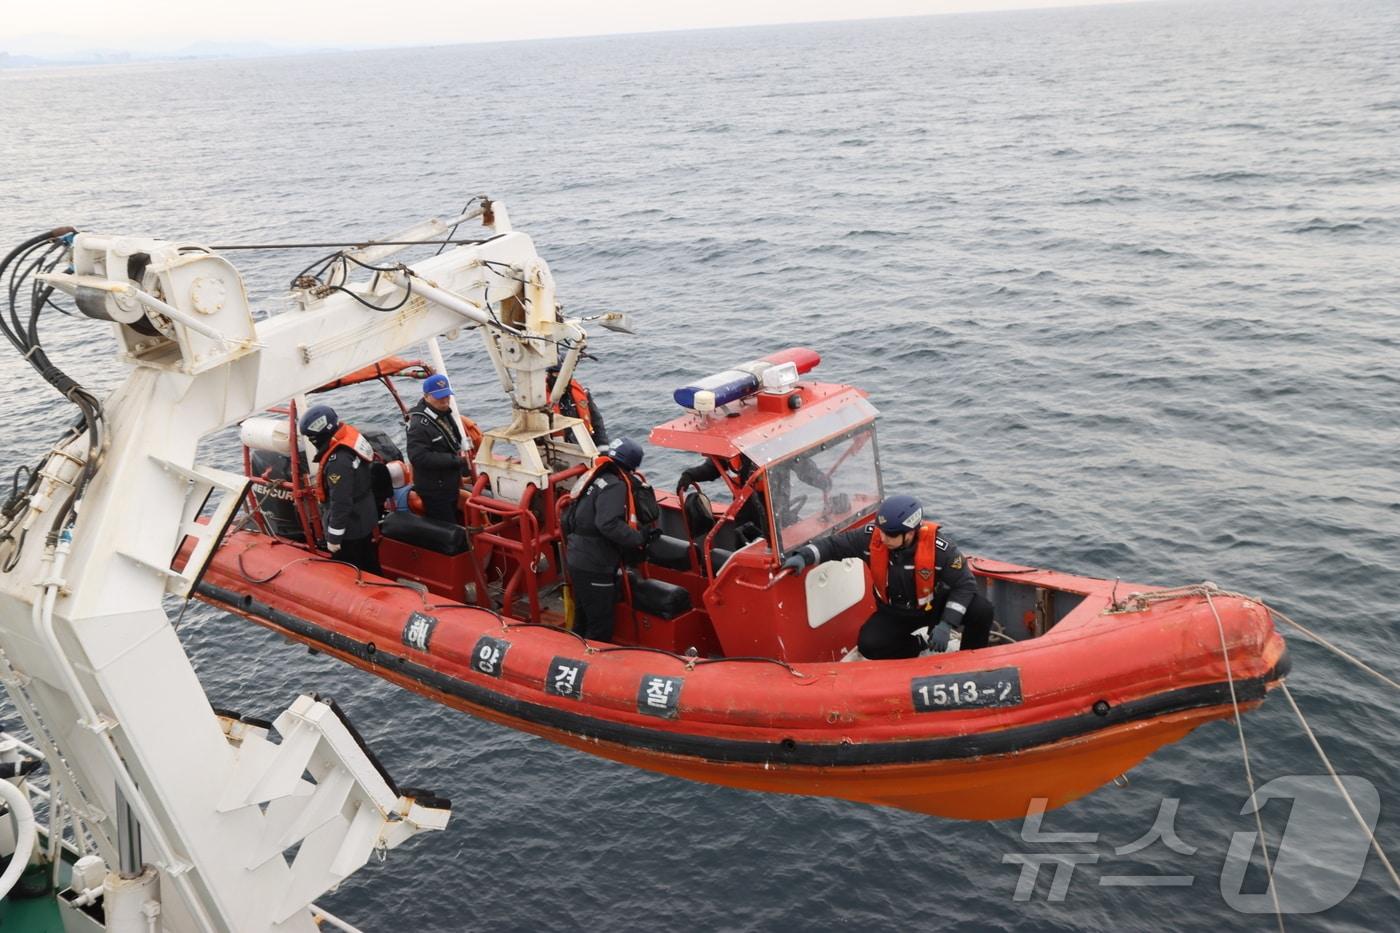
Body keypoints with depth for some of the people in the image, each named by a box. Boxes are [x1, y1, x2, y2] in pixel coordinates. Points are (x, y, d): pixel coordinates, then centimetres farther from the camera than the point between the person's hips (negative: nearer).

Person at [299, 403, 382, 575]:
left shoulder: (338, 462, -33)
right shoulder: (351, 436, -6)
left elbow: (340, 504, -28)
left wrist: (334, 537, -18)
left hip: (349, 529, -9)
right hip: (365, 519, 9)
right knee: (370, 569, 23)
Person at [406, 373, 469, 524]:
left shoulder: (445, 414, 5)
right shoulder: (419, 424, -25)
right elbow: (419, 458, -31)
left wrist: (460, 452, 1)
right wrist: (456, 460, -27)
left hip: (450, 486, 9)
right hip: (434, 492, -9)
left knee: (455, 527, 20)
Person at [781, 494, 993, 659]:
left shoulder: (939, 547, -30)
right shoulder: (871, 537, -24)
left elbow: (965, 583, -23)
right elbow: (834, 544, -12)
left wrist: (947, 624, -32)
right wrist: (804, 556, -30)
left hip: (934, 606, -2)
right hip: (894, 612, 2)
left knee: (981, 610, -26)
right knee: (869, 645, -25)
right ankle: (917, 647, 8)